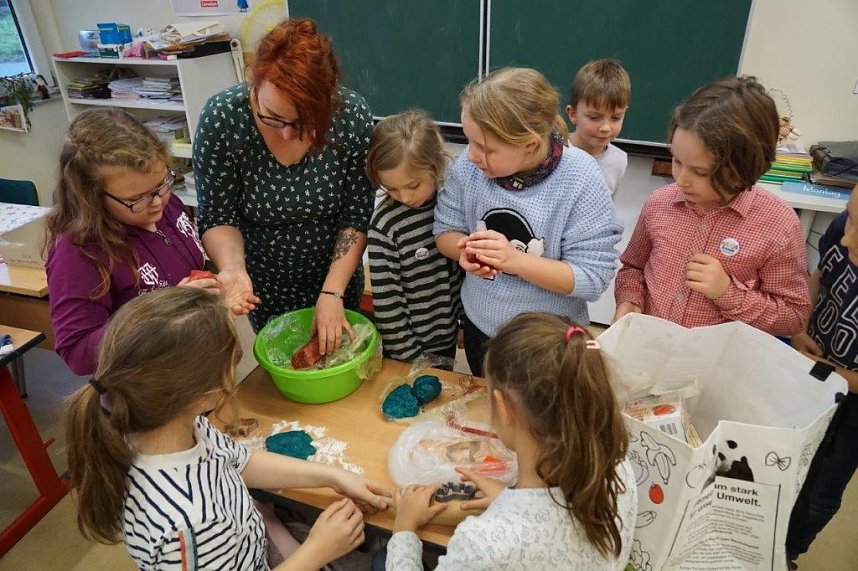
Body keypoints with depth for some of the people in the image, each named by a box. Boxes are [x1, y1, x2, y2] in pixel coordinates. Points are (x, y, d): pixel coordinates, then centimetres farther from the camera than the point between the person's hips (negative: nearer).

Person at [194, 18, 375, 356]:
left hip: (336, 277, 0)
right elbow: (218, 216, -14)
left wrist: (333, 292, -21)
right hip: (264, 284, 0)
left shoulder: (352, 116, -23)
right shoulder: (221, 119, -24)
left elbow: (358, 214, -16)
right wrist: (233, 270, -34)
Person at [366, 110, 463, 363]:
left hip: (448, 334, 4)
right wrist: (411, 357, -12)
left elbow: (464, 267, 3)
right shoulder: (385, 225, -22)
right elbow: (386, 302, -16)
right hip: (408, 343, -4)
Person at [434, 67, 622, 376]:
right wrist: (464, 249, -27)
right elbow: (445, 228, -4)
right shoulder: (470, 164, -17)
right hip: (479, 327, 4)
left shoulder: (580, 180, -25)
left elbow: (594, 277, -25)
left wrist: (515, 260, -35)